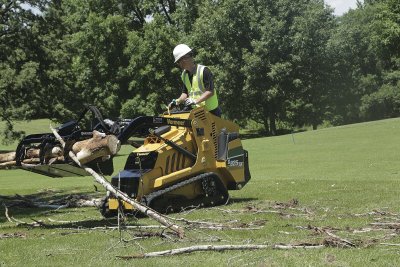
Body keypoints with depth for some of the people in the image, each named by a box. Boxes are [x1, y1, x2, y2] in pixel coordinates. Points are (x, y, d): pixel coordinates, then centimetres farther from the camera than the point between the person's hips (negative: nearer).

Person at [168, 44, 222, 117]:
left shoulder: (204, 71, -15)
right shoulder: (184, 75, 9)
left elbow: (210, 92, -20)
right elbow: (185, 93, 15)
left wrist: (196, 101, -27)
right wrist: (177, 101, -4)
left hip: (211, 111, -7)